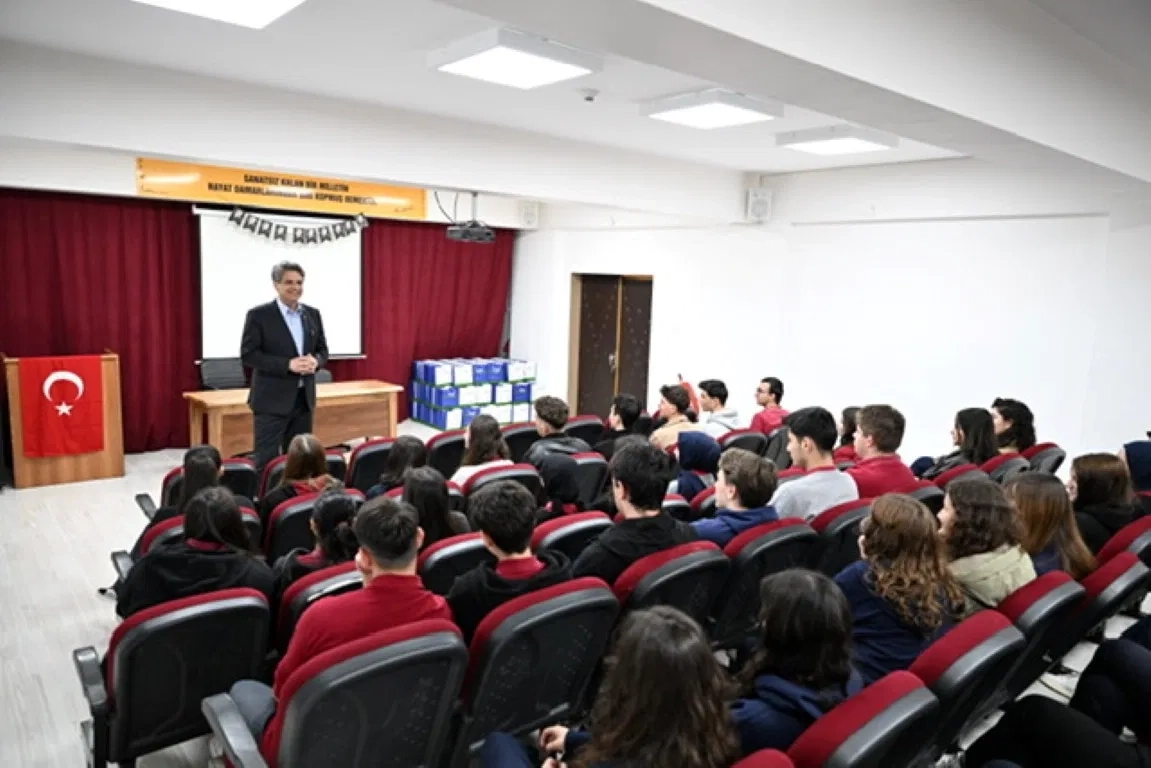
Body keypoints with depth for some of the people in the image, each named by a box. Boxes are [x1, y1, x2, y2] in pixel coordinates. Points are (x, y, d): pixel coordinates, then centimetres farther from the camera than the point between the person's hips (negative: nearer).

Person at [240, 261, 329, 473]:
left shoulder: (312, 314, 9)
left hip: (304, 398, 5)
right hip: (272, 400, -5)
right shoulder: (259, 315, -6)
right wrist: (287, 364, -20)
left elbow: (323, 349, 14)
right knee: (267, 460, -2)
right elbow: (248, 355, -11)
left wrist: (315, 361, -10)